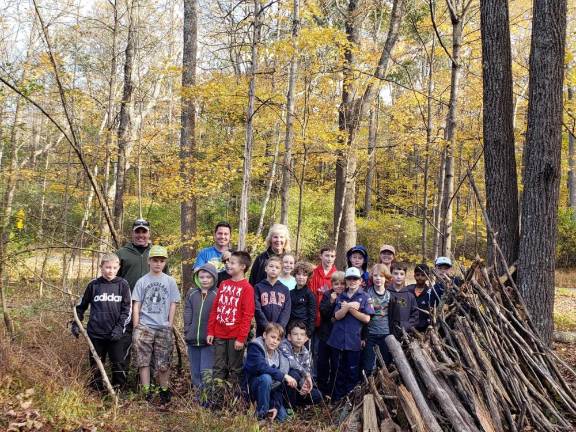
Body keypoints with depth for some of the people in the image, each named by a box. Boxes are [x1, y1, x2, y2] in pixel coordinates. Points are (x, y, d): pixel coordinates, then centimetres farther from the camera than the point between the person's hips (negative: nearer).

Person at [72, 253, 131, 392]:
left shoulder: (122, 285, -2)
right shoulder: (93, 285, 1)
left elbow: (127, 309, -2)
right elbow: (81, 306, 14)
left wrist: (119, 327, -12)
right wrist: (75, 323, 7)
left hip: (115, 334, -1)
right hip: (96, 333, 1)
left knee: (119, 366, 0)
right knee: (96, 367, 10)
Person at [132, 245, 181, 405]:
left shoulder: (170, 281, 5)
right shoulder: (142, 281, 4)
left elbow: (173, 305, 5)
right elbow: (136, 305, 4)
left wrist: (170, 326, 0)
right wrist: (136, 327, -1)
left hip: (163, 328, 0)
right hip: (144, 326, 0)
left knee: (163, 364, 2)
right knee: (143, 361, 0)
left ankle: (164, 391, 17)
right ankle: (146, 393, 8)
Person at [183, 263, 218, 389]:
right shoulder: (192, 294, 9)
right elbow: (187, 314, 9)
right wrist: (187, 332, 1)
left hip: (209, 341, -5)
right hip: (193, 340, 5)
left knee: (206, 372, -10)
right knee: (195, 372, 13)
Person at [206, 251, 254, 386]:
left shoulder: (247, 288, -8)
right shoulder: (223, 284, 10)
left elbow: (248, 315, -11)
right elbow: (214, 309, 12)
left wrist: (241, 338, -15)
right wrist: (210, 332, 7)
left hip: (235, 336, -5)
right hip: (219, 335, 5)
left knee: (235, 370, 6)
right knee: (218, 369, 10)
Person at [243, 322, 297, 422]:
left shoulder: (278, 355, 0)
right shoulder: (255, 347, -14)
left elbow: (278, 384, -3)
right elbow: (261, 367, -32)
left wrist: (276, 406, -12)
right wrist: (284, 376, -33)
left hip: (269, 390, 5)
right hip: (253, 387, -5)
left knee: (282, 416, -10)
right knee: (266, 378, -34)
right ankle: (261, 415, -20)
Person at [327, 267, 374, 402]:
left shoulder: (365, 297, 1)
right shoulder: (341, 297, 11)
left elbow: (366, 318, -7)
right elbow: (337, 316, -2)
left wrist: (350, 309, -9)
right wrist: (348, 307, -17)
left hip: (354, 340, -3)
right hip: (338, 340, 3)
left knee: (353, 373, 2)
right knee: (338, 372, 9)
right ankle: (337, 400, 19)